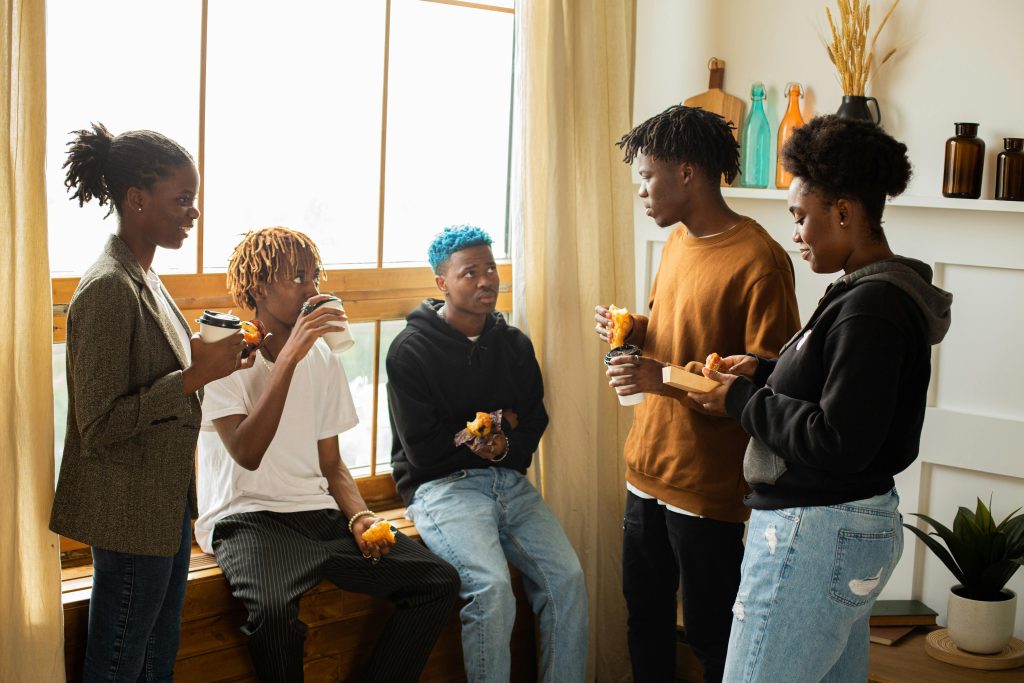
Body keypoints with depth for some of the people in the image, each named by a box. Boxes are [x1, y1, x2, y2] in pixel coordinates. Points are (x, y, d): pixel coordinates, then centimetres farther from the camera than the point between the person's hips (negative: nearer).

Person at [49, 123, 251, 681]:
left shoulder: (143, 278, 9)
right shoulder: (108, 289, -21)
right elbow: (98, 425, -24)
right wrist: (194, 376, -25)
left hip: (166, 504, 9)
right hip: (129, 514, -9)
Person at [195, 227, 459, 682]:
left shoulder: (323, 358, 12)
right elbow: (247, 453, -21)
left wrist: (359, 517, -3)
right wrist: (289, 355, -24)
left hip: (320, 516, 6)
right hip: (247, 519, -6)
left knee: (439, 581, -11)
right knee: (273, 607, -37)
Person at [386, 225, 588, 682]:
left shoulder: (515, 344, 12)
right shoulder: (411, 350, -4)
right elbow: (422, 449, -8)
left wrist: (503, 445, -8)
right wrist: (498, 425, 1)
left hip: (509, 481, 5)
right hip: (442, 486, -5)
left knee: (567, 578, -16)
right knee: (492, 586, -28)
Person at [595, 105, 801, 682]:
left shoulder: (758, 260, -18)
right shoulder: (678, 241, 9)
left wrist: (667, 379, -26)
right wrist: (637, 330, 3)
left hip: (706, 483, -8)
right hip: (648, 466, 8)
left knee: (711, 635, 5)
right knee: (645, 618, 20)